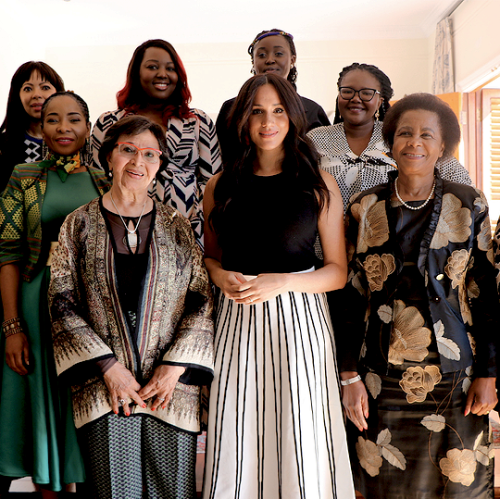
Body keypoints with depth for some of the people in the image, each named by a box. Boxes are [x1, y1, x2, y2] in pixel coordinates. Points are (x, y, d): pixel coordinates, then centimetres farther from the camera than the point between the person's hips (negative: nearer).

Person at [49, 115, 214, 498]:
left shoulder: (177, 226, 9)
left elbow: (202, 301, 5)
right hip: (104, 391, -1)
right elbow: (62, 303, 1)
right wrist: (109, 367, -8)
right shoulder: (80, 224, 6)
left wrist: (175, 367, -7)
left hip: (173, 388, 1)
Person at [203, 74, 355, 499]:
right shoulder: (221, 186, 9)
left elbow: (338, 271, 1)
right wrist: (222, 276, -3)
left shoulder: (319, 185, 2)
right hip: (237, 319, 2)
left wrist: (280, 282, -13)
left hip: (299, 317, -2)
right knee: (236, 442, 4)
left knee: (300, 442, 1)